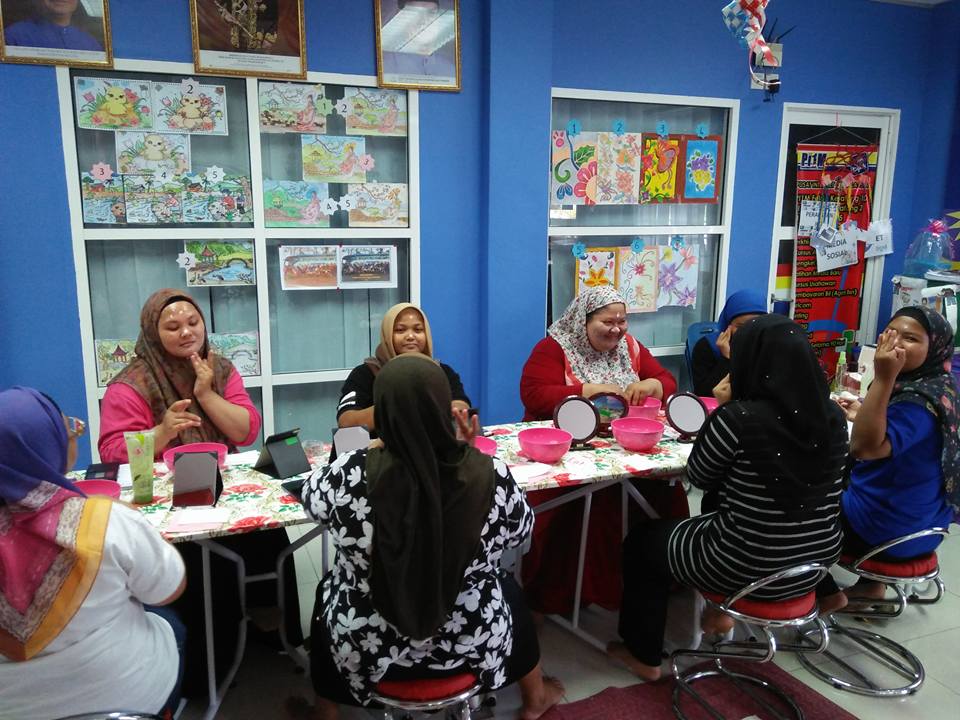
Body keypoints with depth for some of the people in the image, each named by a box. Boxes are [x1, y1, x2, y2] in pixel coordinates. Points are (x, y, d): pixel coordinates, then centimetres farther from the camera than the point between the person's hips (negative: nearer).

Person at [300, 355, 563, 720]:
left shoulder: (350, 475, -25)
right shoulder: (491, 476, -24)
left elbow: (312, 496, -2)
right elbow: (520, 530, -3)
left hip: (369, 646, 0)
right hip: (470, 644, 1)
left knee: (327, 589, 32)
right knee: (508, 588, 33)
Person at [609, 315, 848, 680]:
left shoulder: (738, 417, -24)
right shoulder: (834, 417, -4)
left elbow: (699, 477, -7)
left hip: (748, 570, -7)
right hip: (813, 566, 7)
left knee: (642, 539, 18)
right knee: (715, 515, 34)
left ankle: (644, 654, 29)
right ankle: (721, 613, 43)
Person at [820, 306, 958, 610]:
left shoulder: (921, 400, -28)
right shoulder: (935, 387, 2)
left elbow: (865, 447, -43)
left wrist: (883, 378, -45)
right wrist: (863, 415, 21)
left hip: (891, 530, -9)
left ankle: (827, 594, 18)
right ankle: (871, 582, 34)